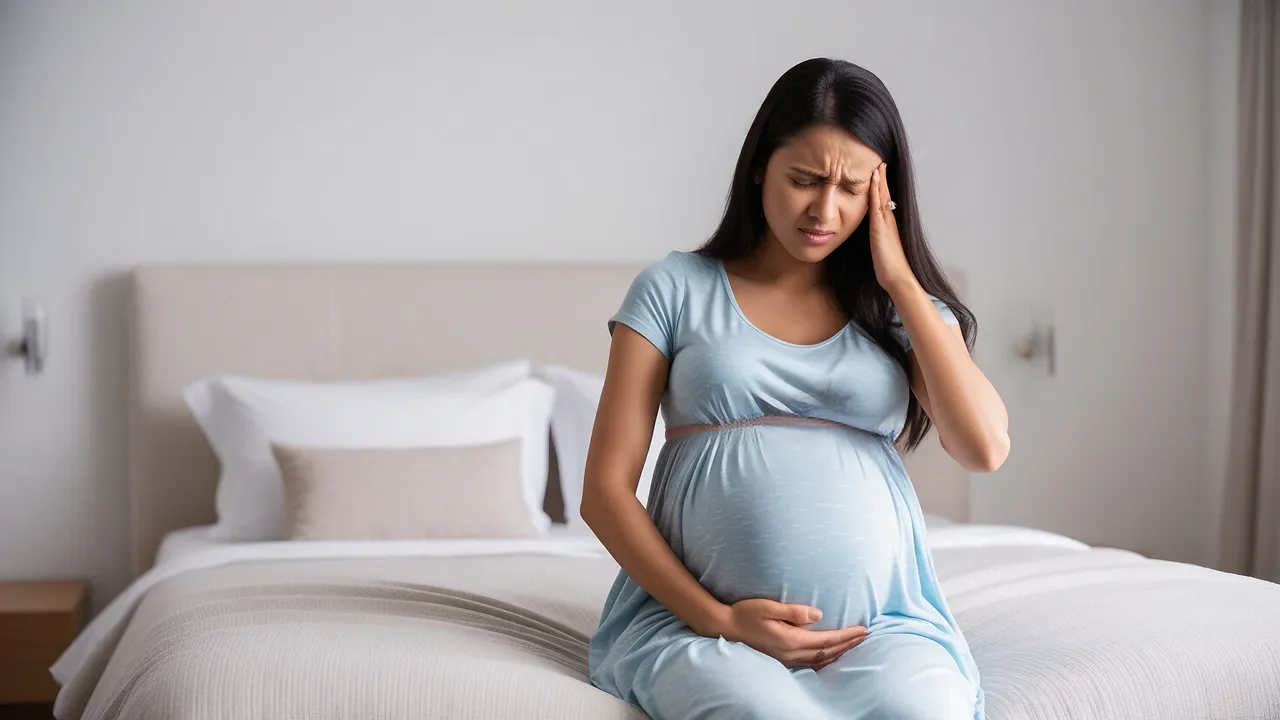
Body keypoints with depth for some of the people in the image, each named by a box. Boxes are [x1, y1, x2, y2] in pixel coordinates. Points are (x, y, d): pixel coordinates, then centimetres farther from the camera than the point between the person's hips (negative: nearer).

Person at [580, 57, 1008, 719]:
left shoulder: (904, 308, 15)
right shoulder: (675, 290, 8)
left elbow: (985, 446, -4)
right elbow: (605, 490, 4)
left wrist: (900, 279, 1)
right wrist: (716, 620, -8)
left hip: (882, 626, 2)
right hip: (695, 614, -1)